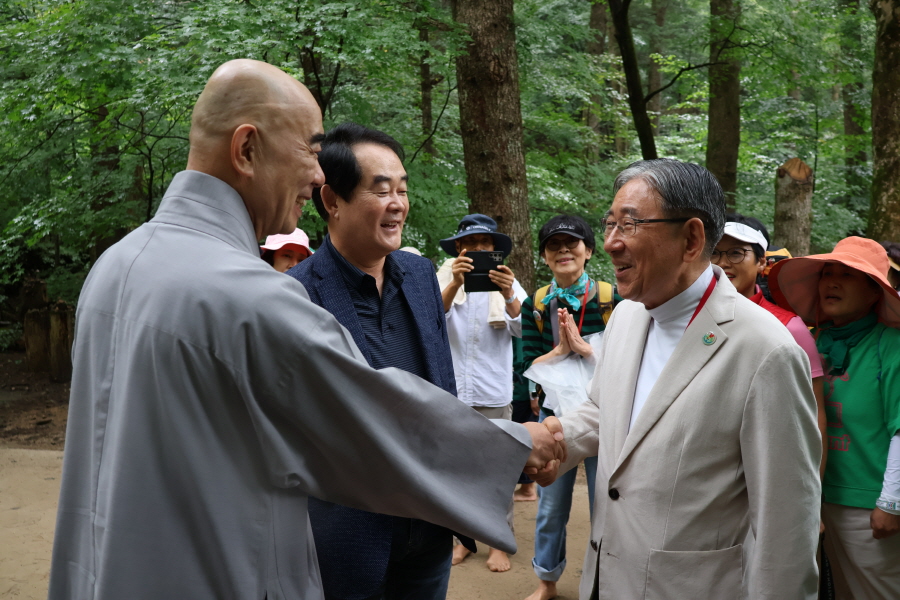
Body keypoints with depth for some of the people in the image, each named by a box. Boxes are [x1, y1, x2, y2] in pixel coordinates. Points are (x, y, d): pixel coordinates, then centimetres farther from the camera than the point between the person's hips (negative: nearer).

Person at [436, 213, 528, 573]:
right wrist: (455, 284, -30)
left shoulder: (508, 282, 5)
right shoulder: (444, 279, 4)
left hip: (494, 393, 0)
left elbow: (522, 330, -8)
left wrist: (508, 296, -27)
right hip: (452, 390, 1)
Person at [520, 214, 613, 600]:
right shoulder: (535, 305, -1)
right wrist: (560, 350, -21)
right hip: (554, 413, 3)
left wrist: (585, 348, -27)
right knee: (550, 507, 14)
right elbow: (528, 367, -4)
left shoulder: (613, 298, -9)